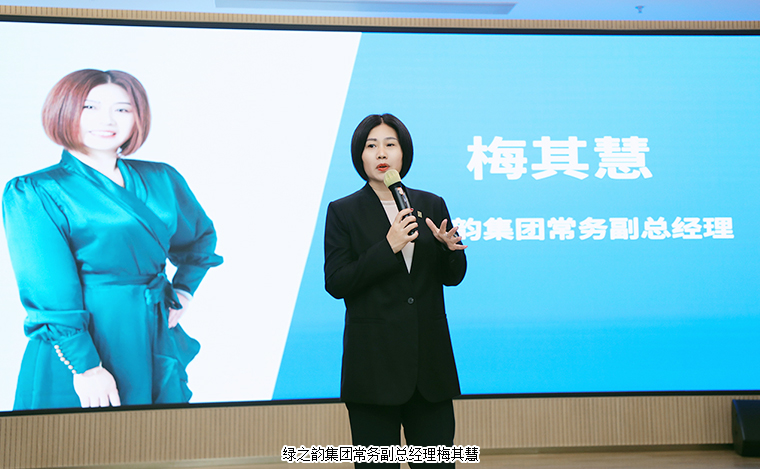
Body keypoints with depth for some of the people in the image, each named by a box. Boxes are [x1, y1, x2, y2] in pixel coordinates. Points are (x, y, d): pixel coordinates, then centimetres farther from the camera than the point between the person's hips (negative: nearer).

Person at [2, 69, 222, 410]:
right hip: (79, 345, -4)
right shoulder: (31, 193, -7)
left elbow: (201, 235, 23)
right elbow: (50, 293, -12)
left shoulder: (162, 180, 6)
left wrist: (183, 291, 9)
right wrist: (85, 366, -17)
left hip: (157, 343, 5)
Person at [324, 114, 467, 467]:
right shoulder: (343, 212, 1)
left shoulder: (432, 205, 9)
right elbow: (336, 284, -8)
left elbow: (453, 277, 10)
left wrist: (449, 246, -12)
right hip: (374, 361, -2)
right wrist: (388, 247, -17)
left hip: (430, 358, 3)